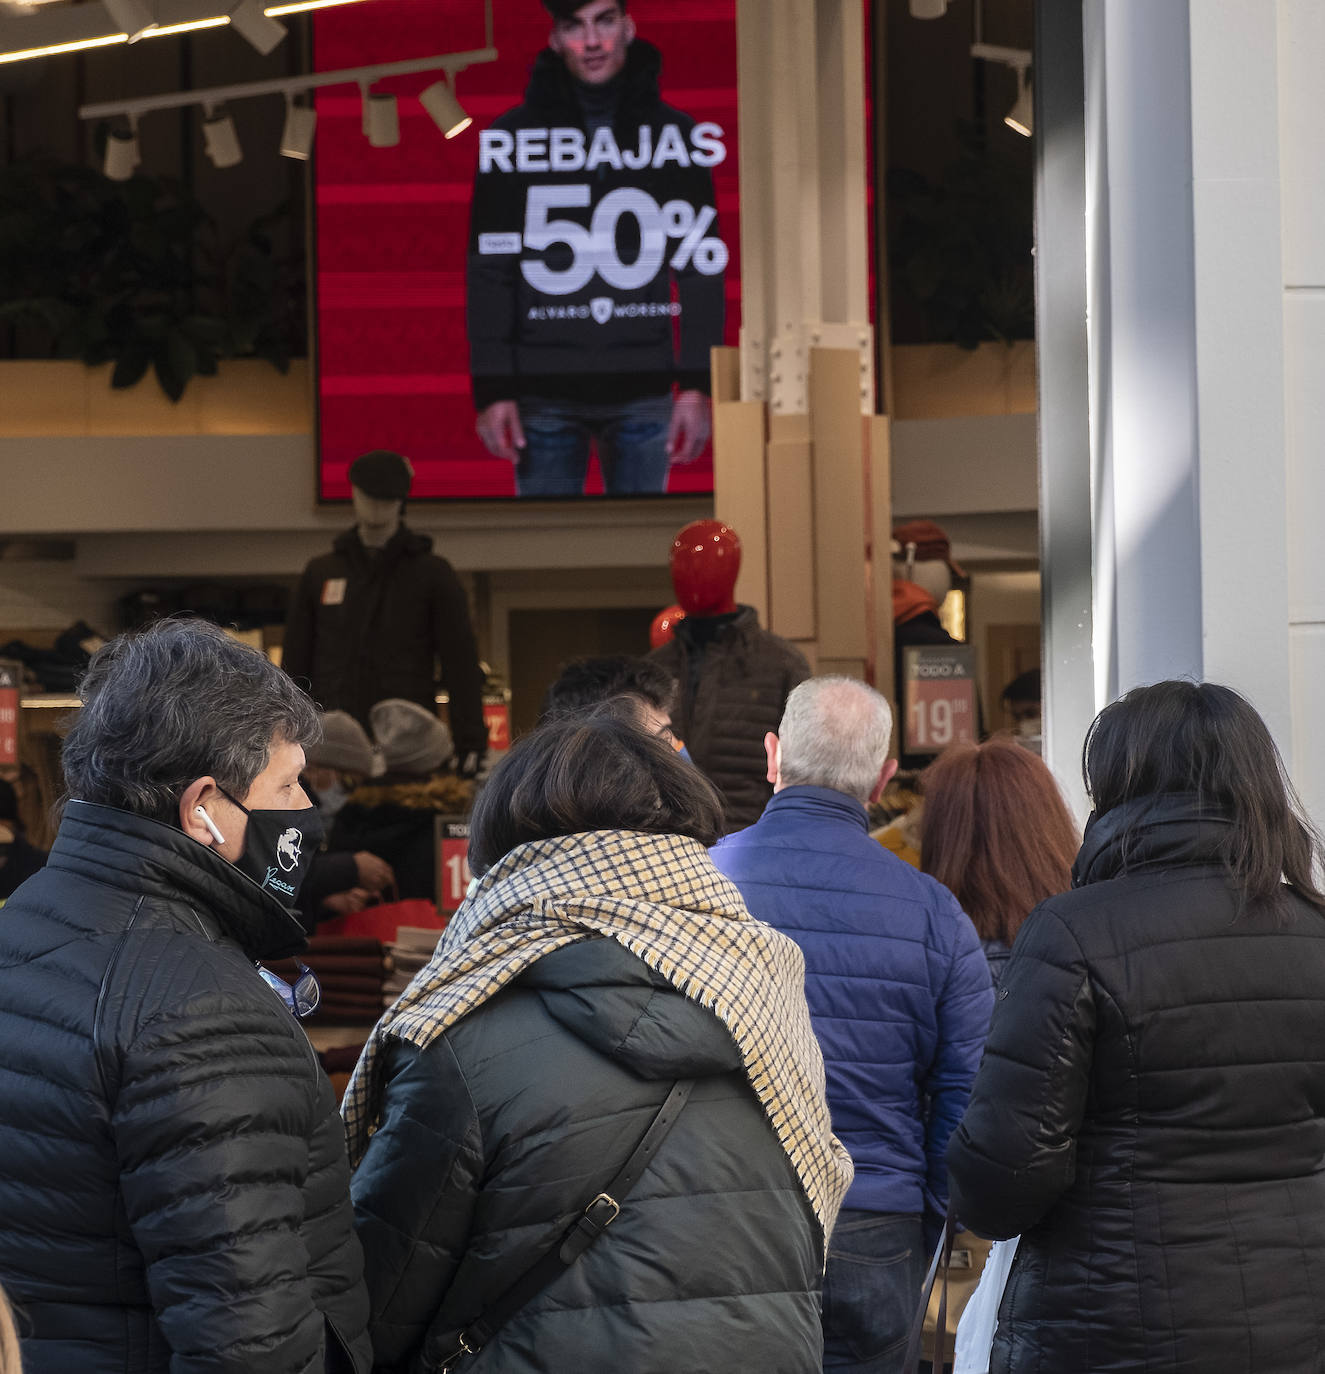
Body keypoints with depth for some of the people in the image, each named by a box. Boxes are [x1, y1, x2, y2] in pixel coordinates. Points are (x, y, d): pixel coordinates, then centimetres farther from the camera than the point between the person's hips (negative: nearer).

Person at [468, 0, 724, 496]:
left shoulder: (673, 134, 4)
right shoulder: (515, 136, 2)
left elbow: (701, 267, 3)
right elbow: (489, 269, 2)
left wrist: (697, 386, -4)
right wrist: (491, 390, -5)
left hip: (643, 393, 1)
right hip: (544, 393, 0)